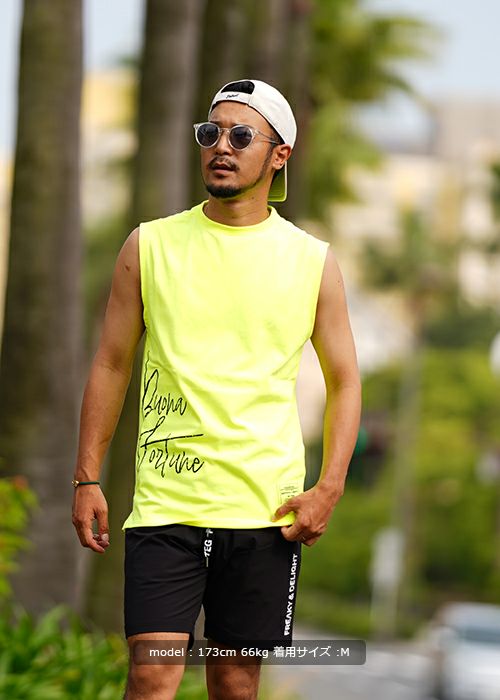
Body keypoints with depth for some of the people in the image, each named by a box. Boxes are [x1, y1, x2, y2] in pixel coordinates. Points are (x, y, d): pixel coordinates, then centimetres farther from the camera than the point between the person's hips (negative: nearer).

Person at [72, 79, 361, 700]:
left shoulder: (312, 261, 6)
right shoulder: (149, 246, 6)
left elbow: (344, 382, 11)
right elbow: (111, 364, 10)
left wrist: (329, 489, -1)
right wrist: (87, 478, 4)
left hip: (267, 508, 1)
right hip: (164, 502, -1)